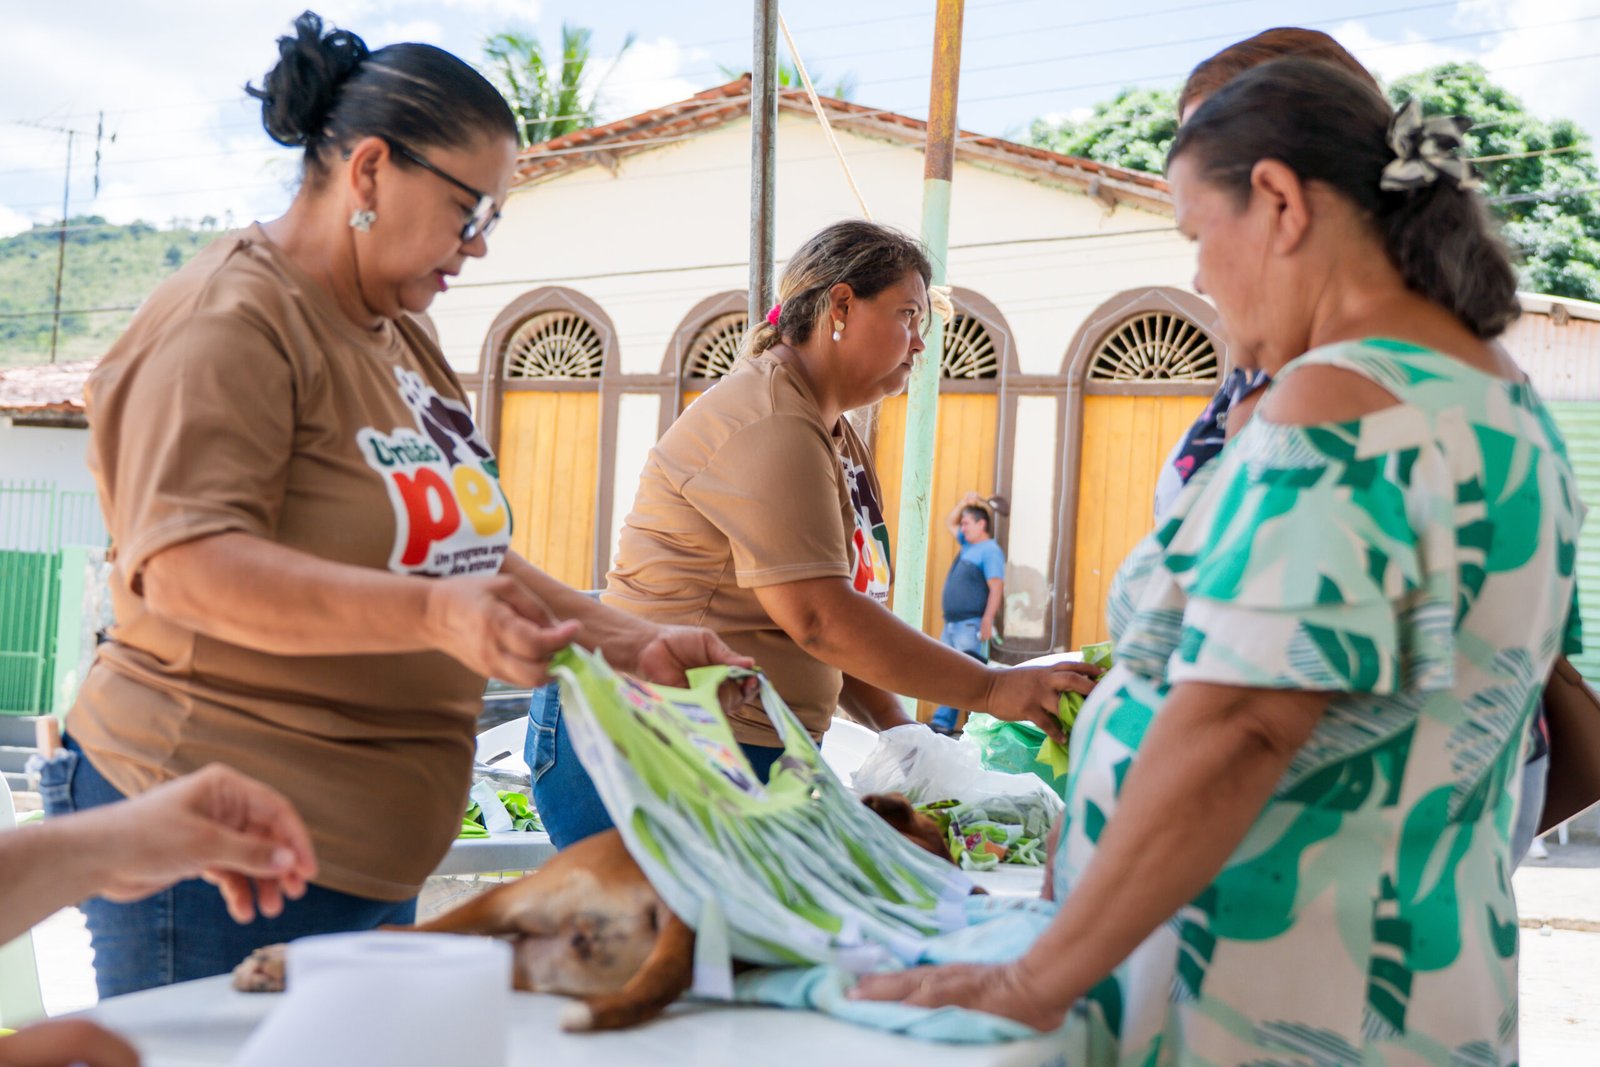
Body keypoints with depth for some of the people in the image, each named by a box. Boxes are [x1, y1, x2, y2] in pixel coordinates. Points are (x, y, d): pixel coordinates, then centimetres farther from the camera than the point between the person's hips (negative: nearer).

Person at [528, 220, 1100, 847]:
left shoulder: (837, 439, 18)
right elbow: (816, 618, -21)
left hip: (759, 748, 9)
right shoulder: (769, 422, -14)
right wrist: (993, 690, -17)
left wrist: (899, 730, 3)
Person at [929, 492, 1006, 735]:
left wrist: (987, 620, -26)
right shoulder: (967, 545, 17)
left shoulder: (990, 551, -10)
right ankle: (942, 722, 11)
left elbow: (996, 587, -19)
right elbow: (949, 523, 34)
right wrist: (964, 503, 19)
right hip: (951, 624, 9)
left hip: (971, 625, -9)